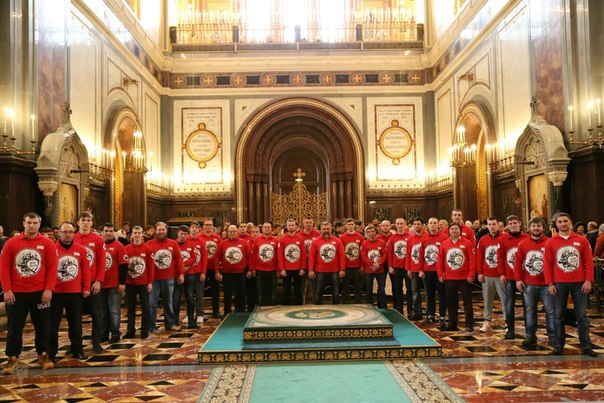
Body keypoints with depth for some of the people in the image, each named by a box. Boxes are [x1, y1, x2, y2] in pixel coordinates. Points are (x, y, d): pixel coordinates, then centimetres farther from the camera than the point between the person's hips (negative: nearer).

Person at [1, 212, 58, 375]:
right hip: (16, 293, 0)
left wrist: (49, 289, -9)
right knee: (14, 327, 6)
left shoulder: (47, 243, -1)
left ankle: (43, 355, 23)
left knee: (43, 326, 8)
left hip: (40, 292, 0)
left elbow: (52, 267, -2)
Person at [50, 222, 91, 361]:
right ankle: (51, 352, 18)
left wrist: (86, 287, 3)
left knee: (75, 323, 11)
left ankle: (77, 350, 22)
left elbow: (85, 270, 5)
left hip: (75, 292, 2)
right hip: (55, 292, -2)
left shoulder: (81, 249, 4)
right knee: (53, 324, 7)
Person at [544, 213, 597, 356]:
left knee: (582, 315, 5)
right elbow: (547, 264, 0)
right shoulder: (550, 242, 2)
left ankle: (586, 346, 13)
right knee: (558, 315, 6)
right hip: (559, 284, 0)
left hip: (579, 283, 0)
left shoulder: (581, 240, 3)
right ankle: (559, 345, 15)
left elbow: (588, 261, 2)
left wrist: (588, 280, -5)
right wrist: (550, 284, -5)